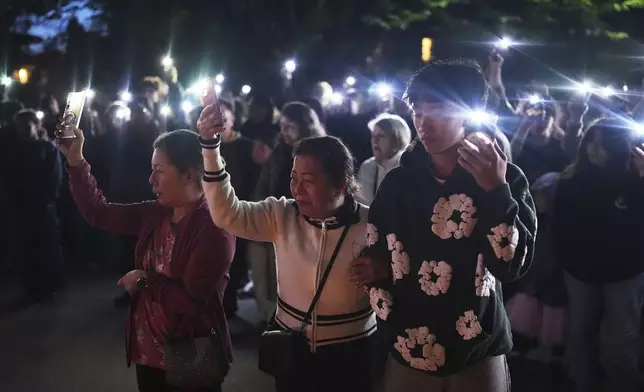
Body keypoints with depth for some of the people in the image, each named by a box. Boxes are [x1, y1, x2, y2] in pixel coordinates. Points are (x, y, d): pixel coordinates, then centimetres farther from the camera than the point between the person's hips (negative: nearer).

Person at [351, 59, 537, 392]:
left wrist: (496, 192, -23)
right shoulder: (398, 182, 0)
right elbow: (377, 255, 13)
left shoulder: (506, 179, -6)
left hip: (477, 354, -2)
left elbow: (511, 267, -16)